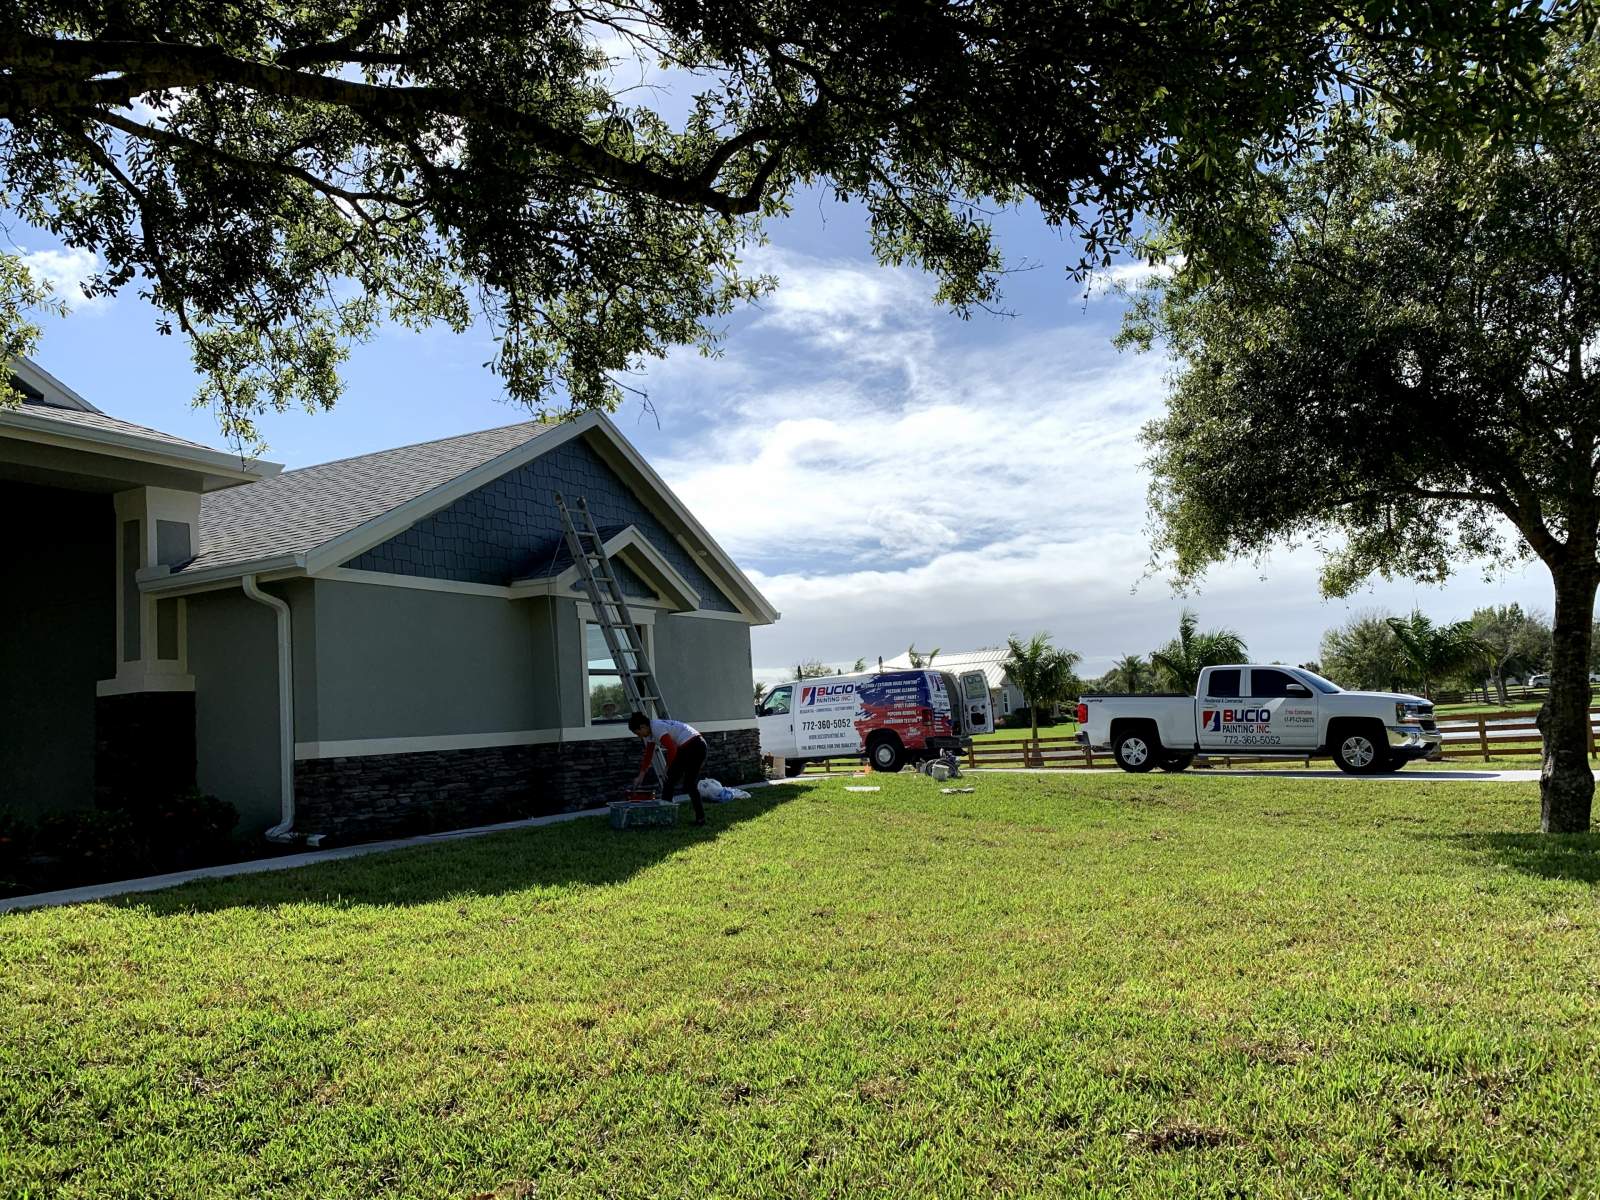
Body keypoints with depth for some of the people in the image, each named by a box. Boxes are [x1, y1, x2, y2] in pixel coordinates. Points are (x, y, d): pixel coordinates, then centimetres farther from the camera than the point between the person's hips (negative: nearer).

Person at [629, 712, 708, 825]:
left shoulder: (657, 728, -14)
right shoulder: (650, 732, 16)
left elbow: (672, 749, -17)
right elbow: (648, 755, 23)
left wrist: (669, 767, -2)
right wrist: (640, 776, 24)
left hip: (689, 747, -10)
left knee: (669, 781, 2)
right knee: (691, 784, 14)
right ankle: (700, 817, 12)